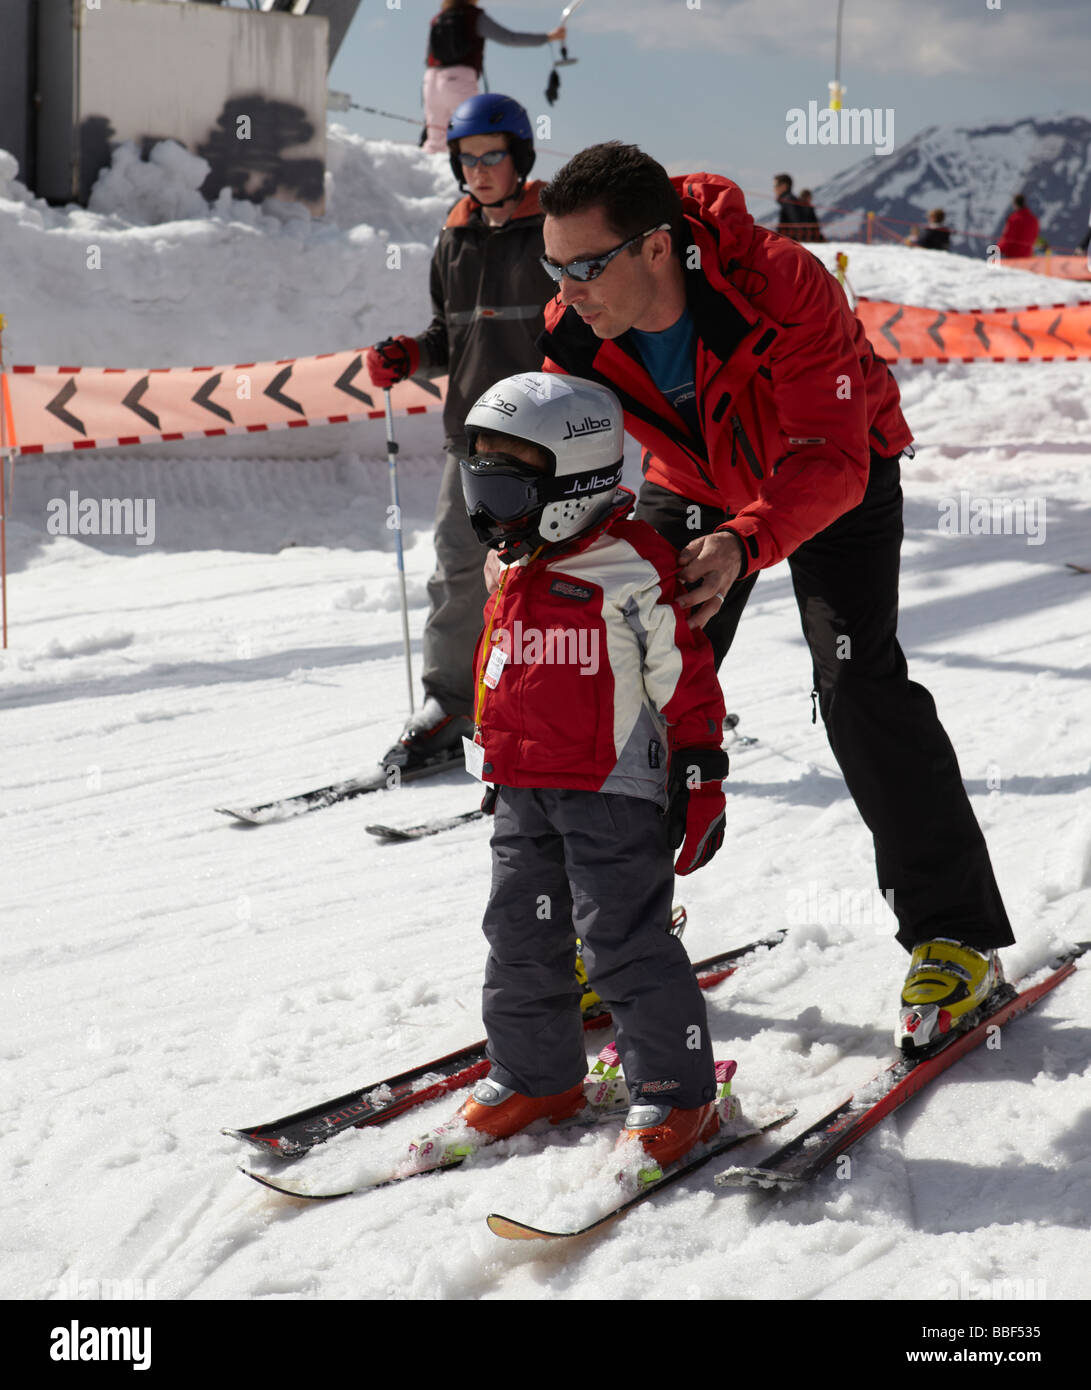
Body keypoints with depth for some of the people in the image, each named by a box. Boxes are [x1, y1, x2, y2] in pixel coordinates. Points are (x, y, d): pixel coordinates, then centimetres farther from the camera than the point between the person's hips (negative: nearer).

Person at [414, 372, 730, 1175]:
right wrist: (500, 773, 25)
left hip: (613, 791, -8)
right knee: (521, 935, 13)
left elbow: (689, 683, -10)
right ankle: (536, 1076, 28)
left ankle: (675, 1093, 4)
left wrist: (699, 779, -11)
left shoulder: (633, 569, -13)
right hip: (522, 791, 8)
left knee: (624, 941, -6)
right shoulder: (513, 573, 11)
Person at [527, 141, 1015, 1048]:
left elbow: (831, 459, -41)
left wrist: (745, 543, -59)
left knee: (858, 681, -20)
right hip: (693, 488, 5)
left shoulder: (783, 287, -39)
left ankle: (956, 938, -12)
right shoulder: (576, 331, -24)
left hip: (833, 480, -5)